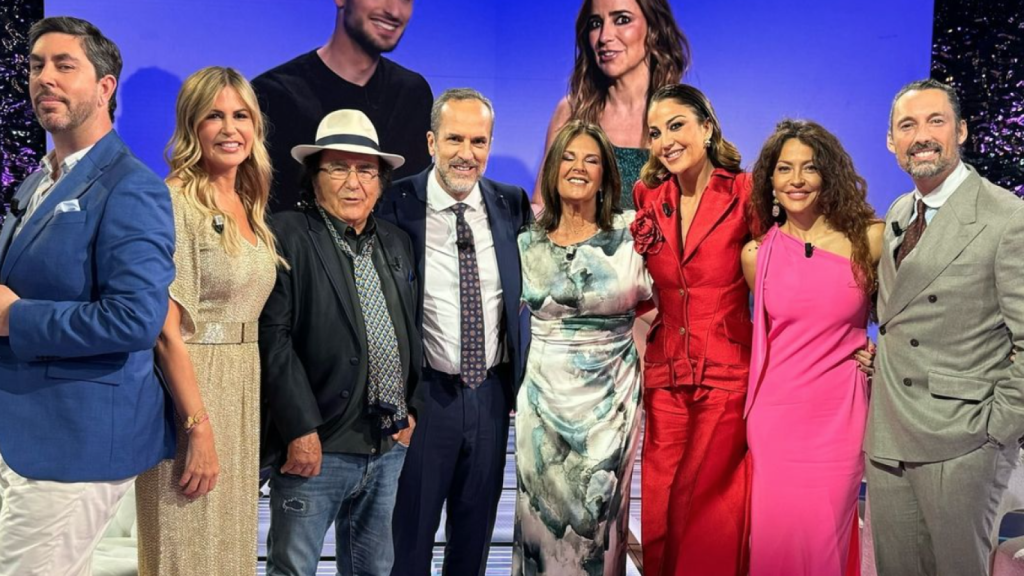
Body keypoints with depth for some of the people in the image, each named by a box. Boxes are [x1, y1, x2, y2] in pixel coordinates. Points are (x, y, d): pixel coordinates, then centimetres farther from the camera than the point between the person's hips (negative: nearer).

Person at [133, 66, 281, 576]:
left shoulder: (247, 208, 11)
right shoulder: (176, 202, -12)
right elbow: (167, 330, -17)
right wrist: (199, 428, -20)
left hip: (243, 390, 8)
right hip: (190, 387, -7)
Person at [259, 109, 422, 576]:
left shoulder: (397, 244, 13)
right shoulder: (287, 235, -7)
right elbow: (273, 339, -13)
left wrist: (412, 409, 11)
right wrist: (301, 430, -17)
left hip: (390, 447, 6)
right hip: (316, 446, -6)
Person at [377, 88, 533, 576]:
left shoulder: (513, 205, 2)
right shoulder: (397, 206, -9)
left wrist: (523, 381, 7)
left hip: (493, 394, 3)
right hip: (425, 394, -3)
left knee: (475, 534, 19)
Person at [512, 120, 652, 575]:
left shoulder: (629, 234, -4)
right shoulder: (527, 243, 3)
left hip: (612, 397, -2)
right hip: (544, 399, 2)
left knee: (599, 513, 8)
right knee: (544, 514, 10)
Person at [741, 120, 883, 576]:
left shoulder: (869, 239, -2)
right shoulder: (757, 254, 3)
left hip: (839, 413, -1)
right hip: (775, 413, 1)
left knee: (822, 539, 5)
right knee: (774, 537, 6)